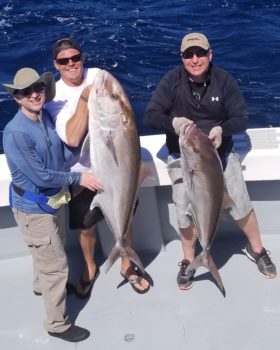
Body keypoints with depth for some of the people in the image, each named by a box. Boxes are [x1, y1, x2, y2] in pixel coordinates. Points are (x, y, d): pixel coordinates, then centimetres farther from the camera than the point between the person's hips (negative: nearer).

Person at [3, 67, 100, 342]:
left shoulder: (47, 117, -5)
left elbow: (65, 154, 3)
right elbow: (40, 176, -27)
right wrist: (78, 178, -19)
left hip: (53, 199, 8)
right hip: (33, 207, -8)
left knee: (49, 249, 30)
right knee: (56, 264, 2)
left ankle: (41, 285, 59)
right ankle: (57, 324, 21)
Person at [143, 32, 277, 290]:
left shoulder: (224, 80, -10)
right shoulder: (171, 81, -12)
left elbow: (242, 118, -8)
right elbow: (149, 117, -16)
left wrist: (222, 129, -30)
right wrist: (176, 124, -35)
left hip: (221, 152, 1)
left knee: (241, 203, 0)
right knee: (185, 211, -5)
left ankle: (257, 249, 29)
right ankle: (189, 261, 22)